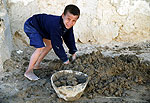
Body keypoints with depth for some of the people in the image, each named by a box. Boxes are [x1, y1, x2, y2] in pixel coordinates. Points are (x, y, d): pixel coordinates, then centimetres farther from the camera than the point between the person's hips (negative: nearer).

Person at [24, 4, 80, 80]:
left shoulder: (68, 25, -13)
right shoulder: (55, 25, -39)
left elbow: (69, 38, 4)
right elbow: (57, 44, -33)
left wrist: (73, 52, 12)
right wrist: (65, 59, -23)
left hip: (40, 25, 10)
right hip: (31, 26, -10)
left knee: (50, 44, 17)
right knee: (40, 48, -23)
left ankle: (36, 65, 25)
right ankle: (28, 71, -9)